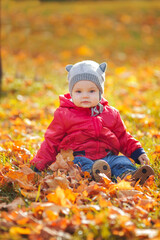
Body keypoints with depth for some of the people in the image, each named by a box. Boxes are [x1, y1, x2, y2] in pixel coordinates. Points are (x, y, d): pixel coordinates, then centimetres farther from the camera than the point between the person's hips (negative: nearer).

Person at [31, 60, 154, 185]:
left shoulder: (111, 113, 16)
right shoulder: (64, 114, 8)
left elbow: (123, 137, 25)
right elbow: (51, 142, 10)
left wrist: (138, 153, 12)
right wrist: (39, 164, 1)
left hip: (107, 156, 3)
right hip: (78, 156, -3)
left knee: (121, 161, -24)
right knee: (81, 163, -34)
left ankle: (128, 175, -54)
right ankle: (93, 174, -64)